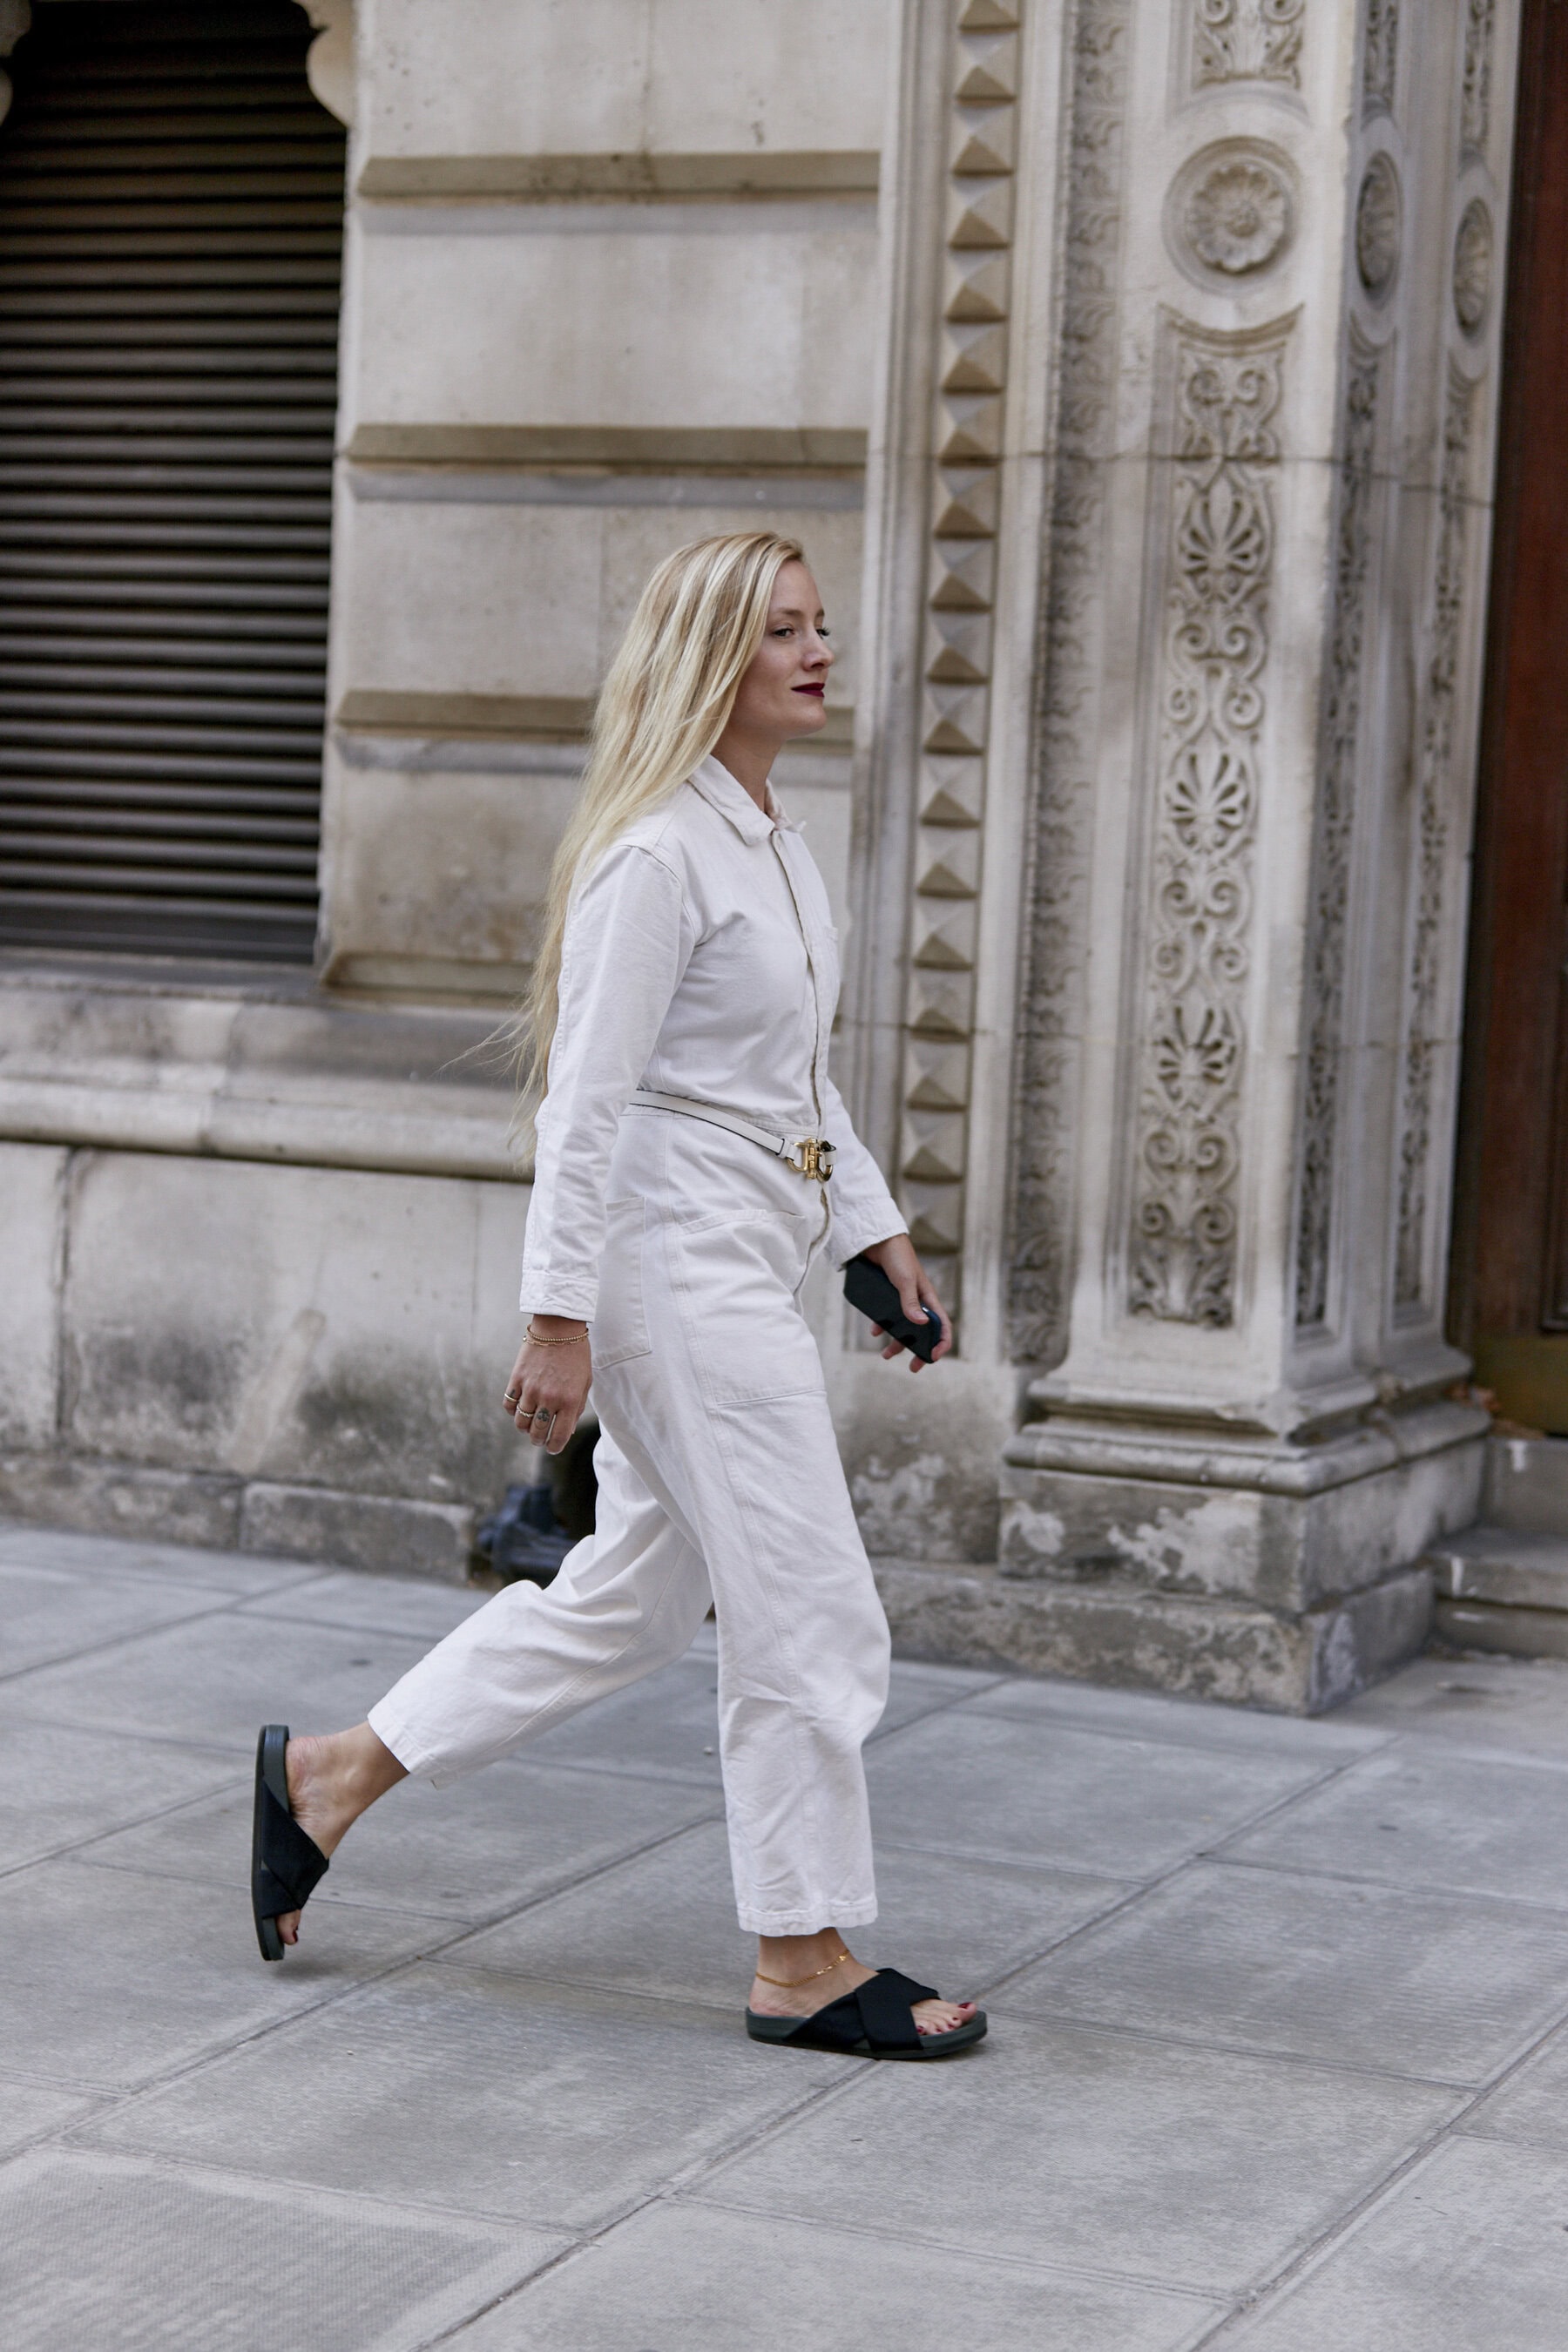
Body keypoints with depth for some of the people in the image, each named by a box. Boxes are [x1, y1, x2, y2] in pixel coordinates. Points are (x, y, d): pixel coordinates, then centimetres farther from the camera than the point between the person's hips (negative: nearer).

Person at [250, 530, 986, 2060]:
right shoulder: (655, 853, -16)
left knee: (634, 1594, 15)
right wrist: (560, 1318, -20)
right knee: (810, 1619, -3)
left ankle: (331, 1776, 25)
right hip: (679, 1267, -10)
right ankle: (805, 1962, 10)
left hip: (742, 1270, 10)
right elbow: (586, 1102, -19)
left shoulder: (769, 838, 14)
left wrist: (877, 1231, 19)